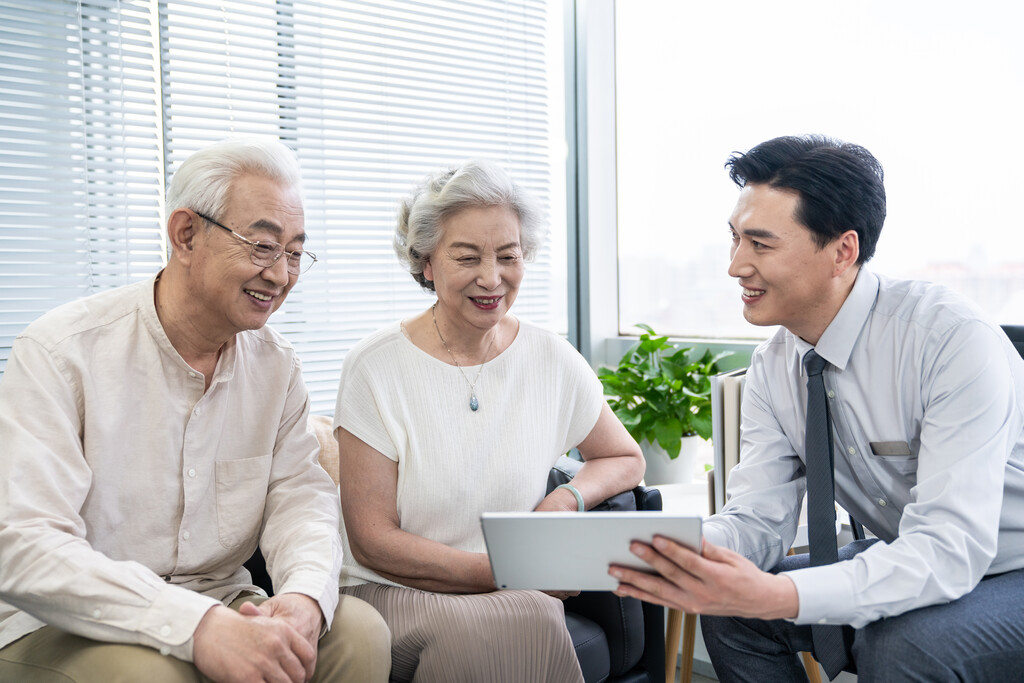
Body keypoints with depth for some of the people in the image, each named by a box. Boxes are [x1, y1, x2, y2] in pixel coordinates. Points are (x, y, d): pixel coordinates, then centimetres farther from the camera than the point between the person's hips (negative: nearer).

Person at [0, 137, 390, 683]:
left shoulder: (275, 365, 4)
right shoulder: (60, 352, -15)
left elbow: (299, 491, -1)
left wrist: (306, 596, -25)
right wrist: (198, 626, -36)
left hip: (219, 609, 5)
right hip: (68, 627, -4)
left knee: (361, 634, -18)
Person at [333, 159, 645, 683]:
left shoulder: (554, 362, 3)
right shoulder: (375, 368, -6)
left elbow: (625, 459, 18)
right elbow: (371, 540, -7)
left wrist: (568, 498, -5)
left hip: (517, 600, 3)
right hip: (392, 593, -3)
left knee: (530, 622, -32)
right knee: (505, 623, -34)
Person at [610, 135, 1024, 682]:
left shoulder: (954, 340, -27)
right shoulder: (773, 368, -5)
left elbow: (951, 545, -34)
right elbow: (759, 516, -8)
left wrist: (778, 596, -47)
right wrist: (674, 554, -30)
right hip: (901, 566, 6)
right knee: (728, 604, -11)